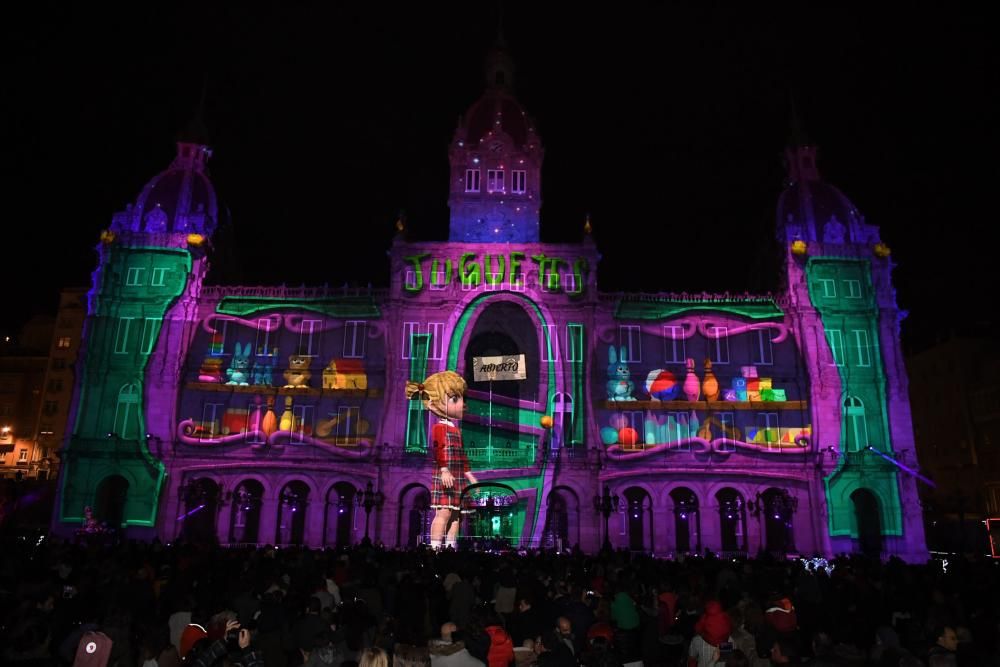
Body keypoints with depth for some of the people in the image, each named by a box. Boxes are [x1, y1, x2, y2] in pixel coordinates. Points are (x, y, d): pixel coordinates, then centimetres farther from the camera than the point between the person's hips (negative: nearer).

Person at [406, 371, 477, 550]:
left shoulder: (456, 430, 19)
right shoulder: (439, 427, -7)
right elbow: (439, 450, -18)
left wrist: (470, 476, 24)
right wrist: (444, 470, -27)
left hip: (457, 479, 9)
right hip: (443, 477, -9)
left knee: (455, 513, 9)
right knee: (444, 512, -11)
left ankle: (451, 546, 14)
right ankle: (435, 546, -7)